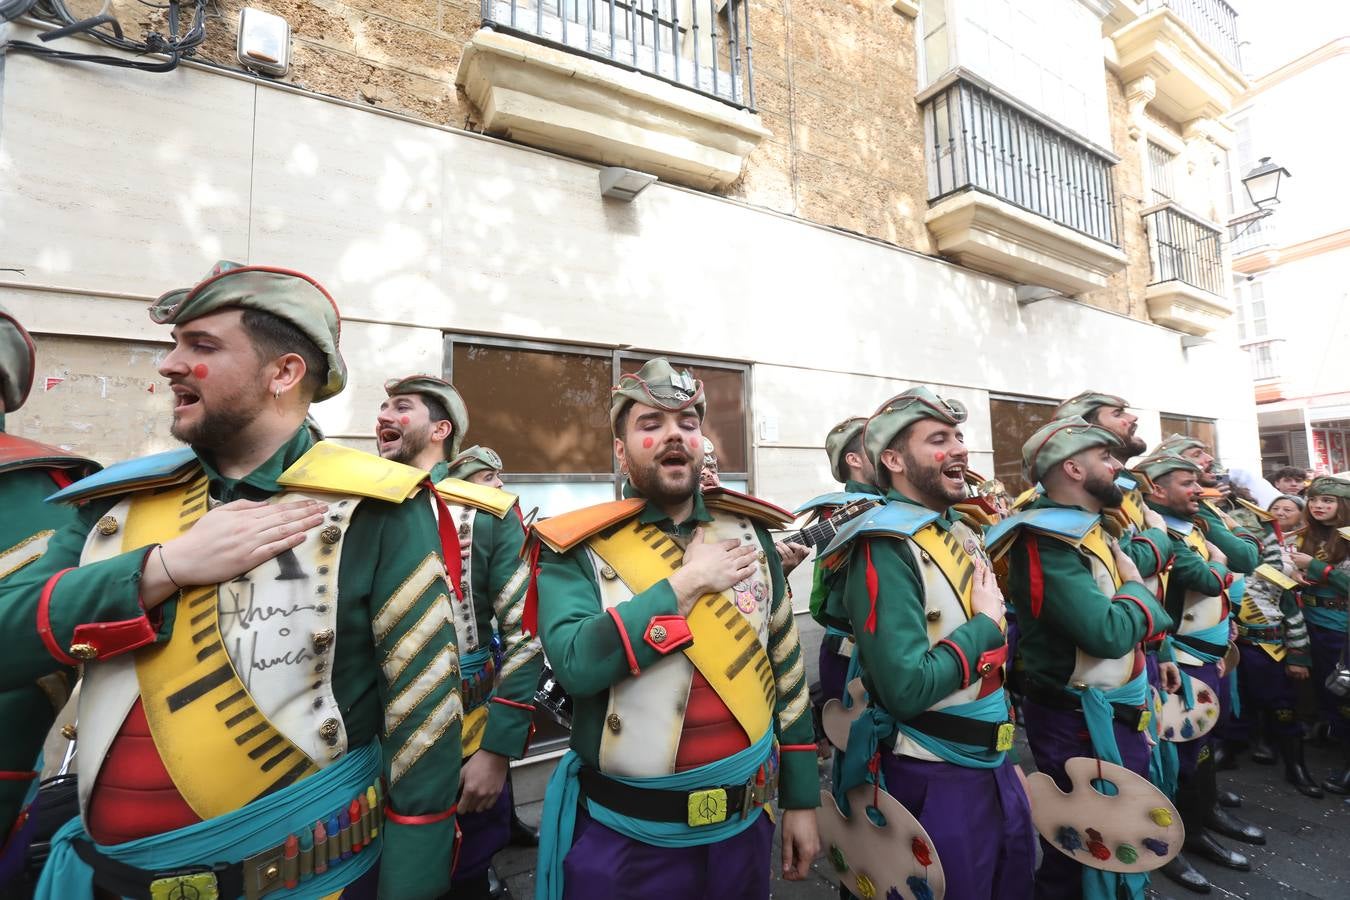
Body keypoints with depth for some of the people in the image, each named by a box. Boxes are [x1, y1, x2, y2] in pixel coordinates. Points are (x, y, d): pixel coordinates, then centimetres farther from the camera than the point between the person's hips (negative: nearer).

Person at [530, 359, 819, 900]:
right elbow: (576, 665, -26)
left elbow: (787, 669, 3)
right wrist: (686, 581, -23)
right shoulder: (578, 549, -11)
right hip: (629, 838, -3)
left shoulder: (748, 534, -2)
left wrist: (800, 800, 5)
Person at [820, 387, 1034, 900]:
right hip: (936, 775, -8)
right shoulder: (886, 548, -25)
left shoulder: (962, 531, 5)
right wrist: (984, 624, -18)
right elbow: (907, 690, -31)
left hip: (994, 760, 9)